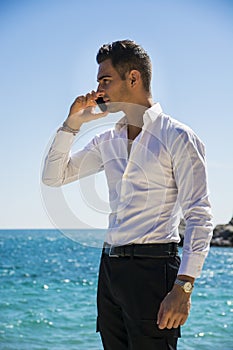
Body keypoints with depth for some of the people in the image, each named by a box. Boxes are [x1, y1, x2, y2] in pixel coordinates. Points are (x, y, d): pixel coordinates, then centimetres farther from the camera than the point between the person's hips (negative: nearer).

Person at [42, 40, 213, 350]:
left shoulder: (177, 137, -6)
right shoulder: (108, 141, 15)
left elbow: (199, 217, -11)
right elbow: (54, 176, 19)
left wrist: (183, 288, -20)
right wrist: (72, 123, 7)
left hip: (152, 267, -7)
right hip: (110, 267, 7)